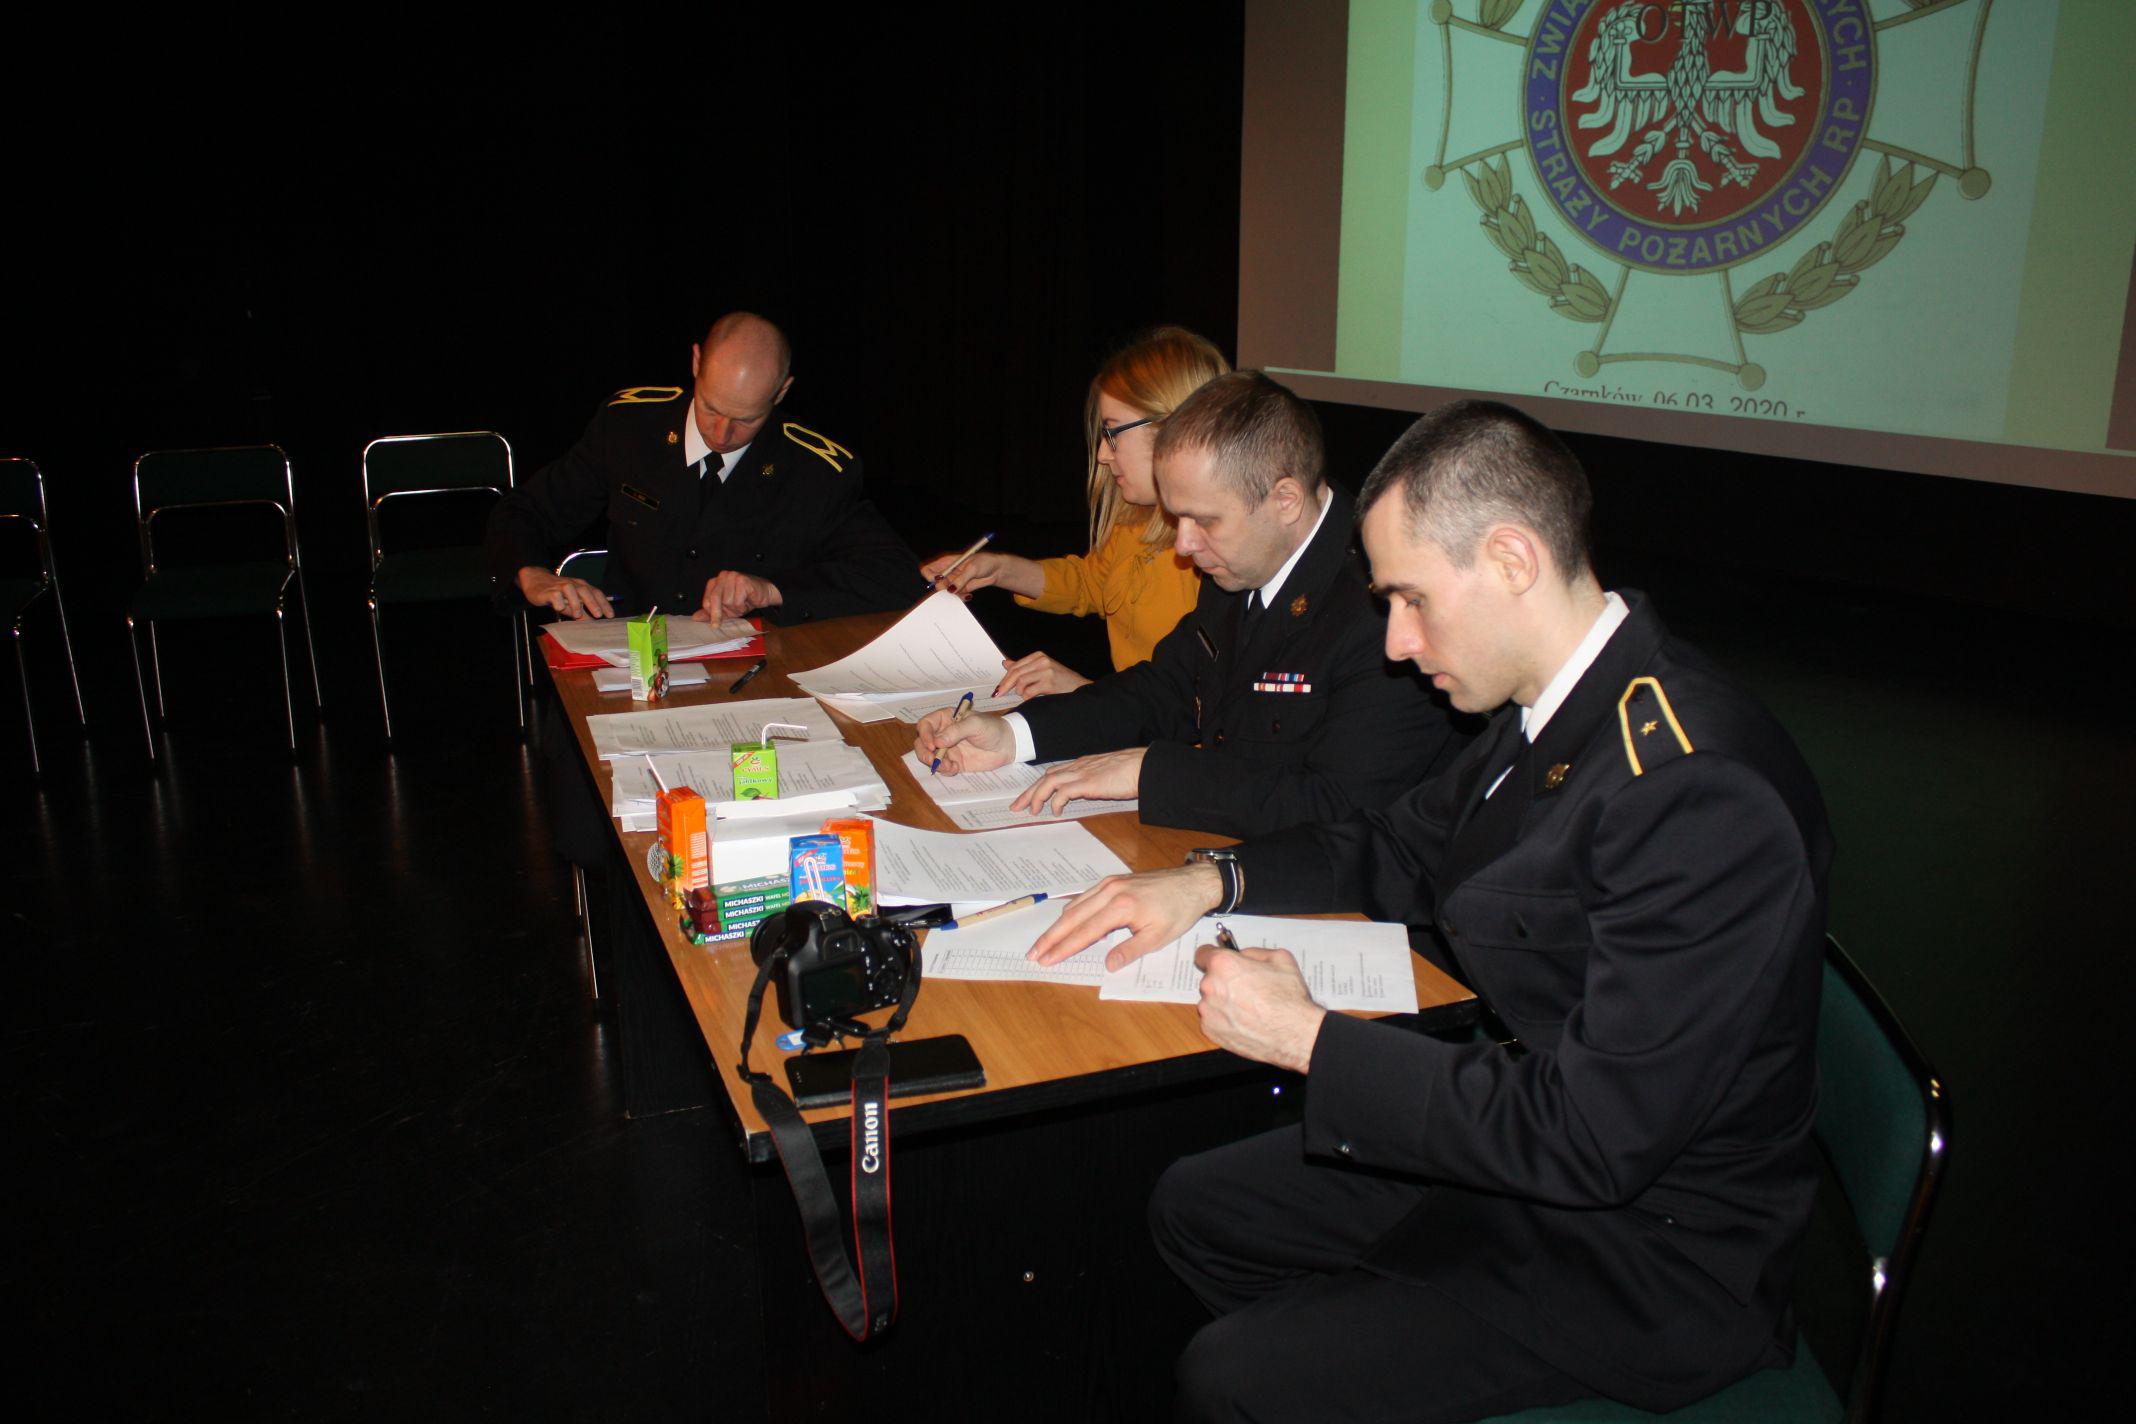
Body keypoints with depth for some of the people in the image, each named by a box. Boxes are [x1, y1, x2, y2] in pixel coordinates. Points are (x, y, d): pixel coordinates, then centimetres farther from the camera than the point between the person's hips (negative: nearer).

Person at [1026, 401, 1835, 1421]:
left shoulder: (1701, 797, -31)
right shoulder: (1558, 707, -3)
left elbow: (1593, 1137, -30)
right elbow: (1407, 848, 12)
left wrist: (1309, 1039, -22)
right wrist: (1210, 884, -3)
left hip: (1644, 1254, -8)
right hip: (1524, 1141, 8)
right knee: (1192, 1207, 14)